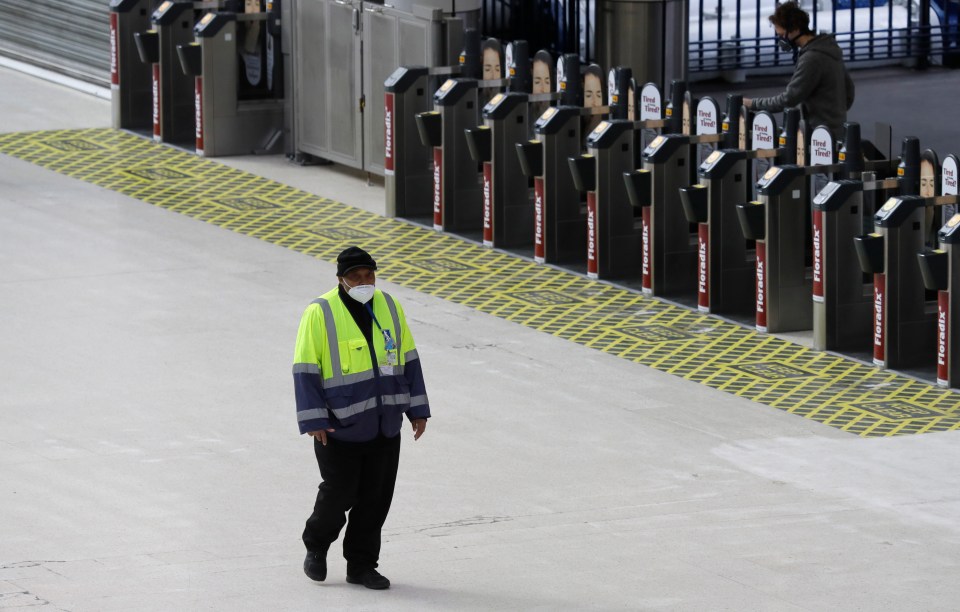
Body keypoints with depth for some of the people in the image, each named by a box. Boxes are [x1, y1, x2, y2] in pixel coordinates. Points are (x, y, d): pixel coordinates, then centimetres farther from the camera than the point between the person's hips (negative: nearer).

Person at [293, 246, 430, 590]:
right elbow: (305, 369, -9)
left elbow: (408, 359, 14)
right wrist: (313, 420, -14)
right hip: (340, 426, -5)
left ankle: (361, 565, 18)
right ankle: (316, 546, 29)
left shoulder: (388, 307, 6)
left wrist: (417, 408, 11)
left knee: (375, 498, 7)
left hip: (385, 425, 5)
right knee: (338, 495, 1)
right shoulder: (320, 313, -10)